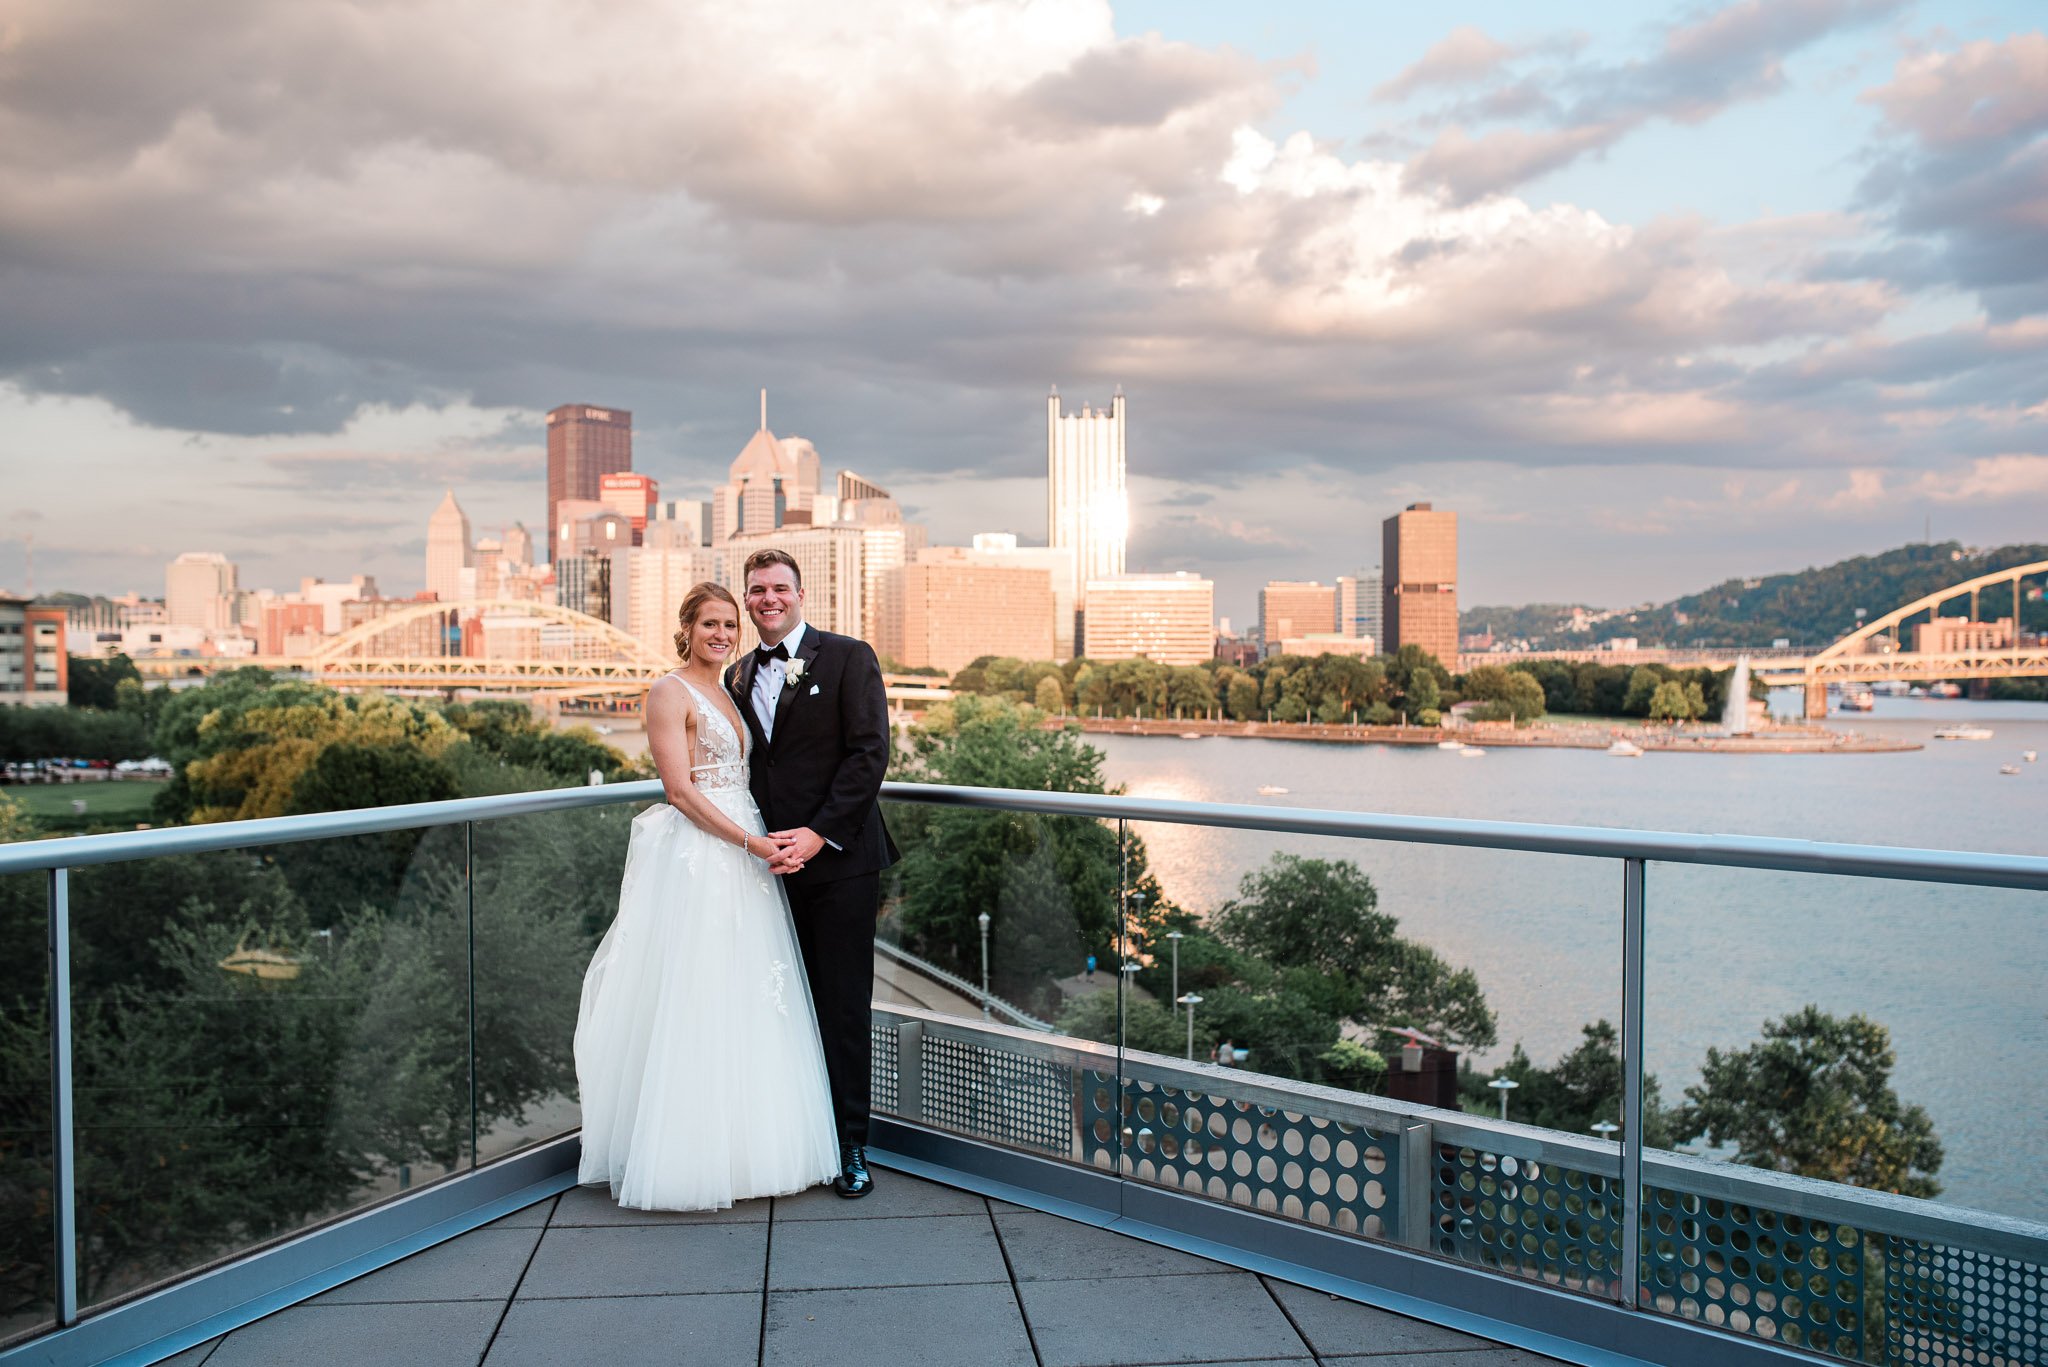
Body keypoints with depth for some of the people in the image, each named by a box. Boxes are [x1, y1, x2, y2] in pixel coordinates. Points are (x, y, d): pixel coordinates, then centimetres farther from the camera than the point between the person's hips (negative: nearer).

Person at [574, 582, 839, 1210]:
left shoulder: (727, 692, 18)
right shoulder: (670, 692, -7)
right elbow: (679, 788, -15)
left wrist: (761, 839, 7)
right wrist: (749, 841, -18)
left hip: (741, 852, 8)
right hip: (695, 857, -8)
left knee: (741, 1001, 11)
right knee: (694, 999, -4)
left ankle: (738, 1146, 22)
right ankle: (690, 1155, 6)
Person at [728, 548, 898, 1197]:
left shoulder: (847, 657, -2)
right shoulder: (738, 676, 14)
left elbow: (870, 752, -9)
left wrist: (818, 834, -15)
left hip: (838, 860, -4)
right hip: (769, 864, 4)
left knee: (843, 1009, 3)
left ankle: (849, 1146, 15)